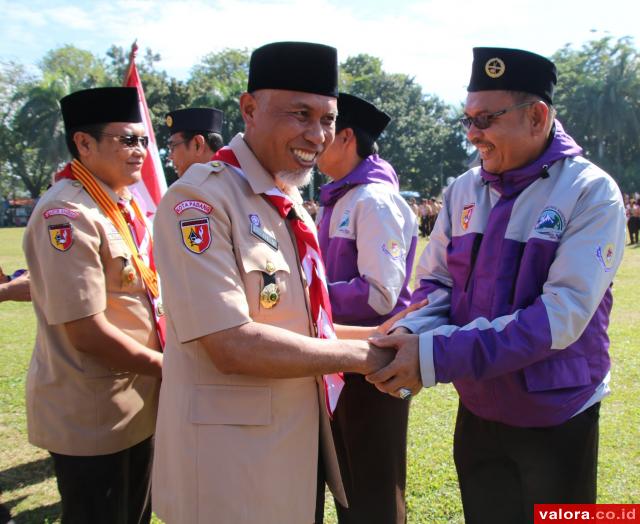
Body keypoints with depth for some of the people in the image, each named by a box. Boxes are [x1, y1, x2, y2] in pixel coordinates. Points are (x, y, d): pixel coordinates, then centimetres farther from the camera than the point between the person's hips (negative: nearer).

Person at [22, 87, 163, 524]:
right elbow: (86, 331, -24)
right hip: (90, 417, -8)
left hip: (136, 404, 9)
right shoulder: (67, 214, -21)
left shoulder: (124, 206, 7)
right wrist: (166, 367, -14)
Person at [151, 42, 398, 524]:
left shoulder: (290, 202, 7)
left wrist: (375, 336, 1)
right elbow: (232, 345, -26)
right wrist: (362, 355, -18)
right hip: (232, 466, -8)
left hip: (301, 446, 8)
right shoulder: (200, 199, -19)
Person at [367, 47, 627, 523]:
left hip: (557, 421, -3)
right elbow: (437, 285, 2)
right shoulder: (463, 191, -1)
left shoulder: (591, 192, -15)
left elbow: (562, 314, -25)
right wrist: (410, 336, -21)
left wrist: (436, 357, -32)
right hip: (477, 413, 4)